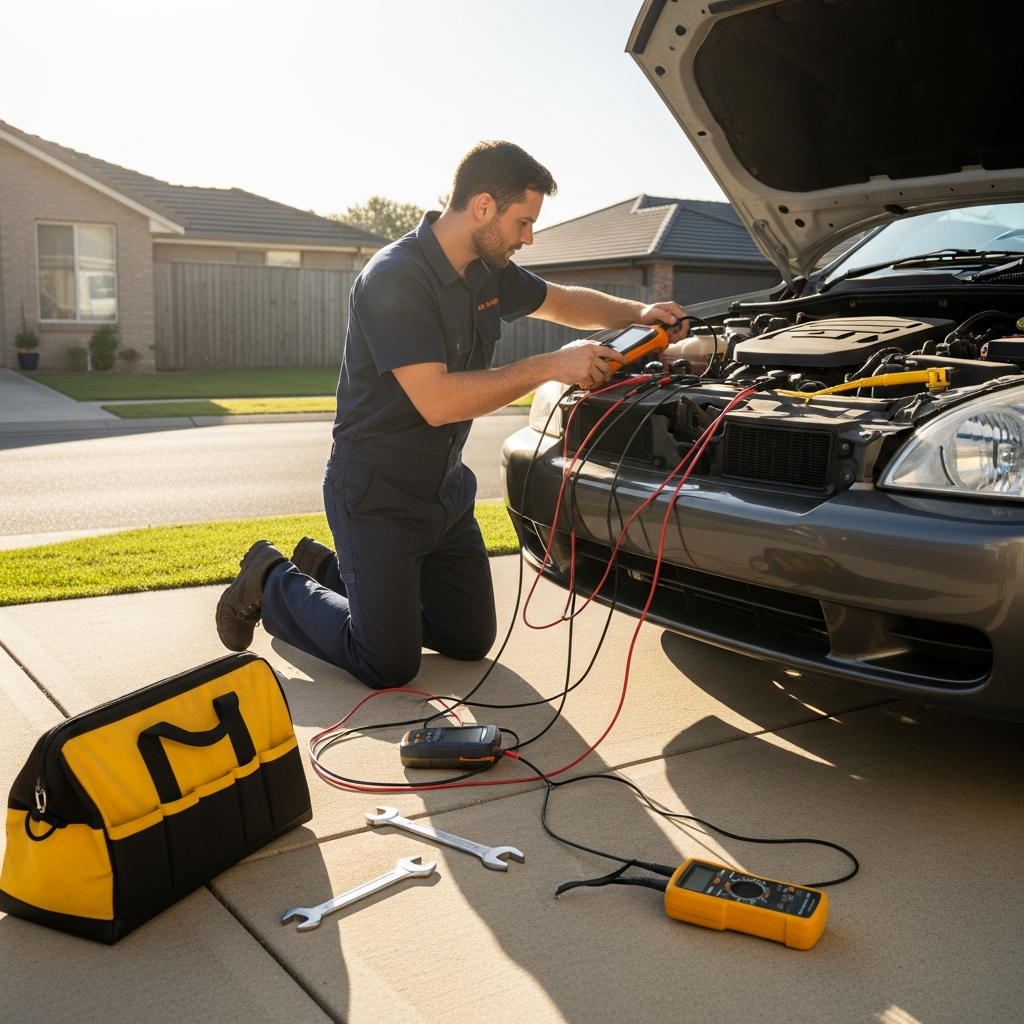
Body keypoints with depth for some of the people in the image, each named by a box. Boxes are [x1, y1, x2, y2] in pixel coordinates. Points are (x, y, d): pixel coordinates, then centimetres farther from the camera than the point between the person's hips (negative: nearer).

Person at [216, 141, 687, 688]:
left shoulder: (488, 271, 2)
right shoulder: (396, 278, -24)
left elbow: (561, 301, 20)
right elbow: (437, 401, -32)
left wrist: (637, 312, 4)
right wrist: (551, 366, -28)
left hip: (446, 489, 8)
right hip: (377, 495, -8)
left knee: (471, 641, 15)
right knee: (391, 667, -3)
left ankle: (330, 569, 29)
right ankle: (273, 581, 19)